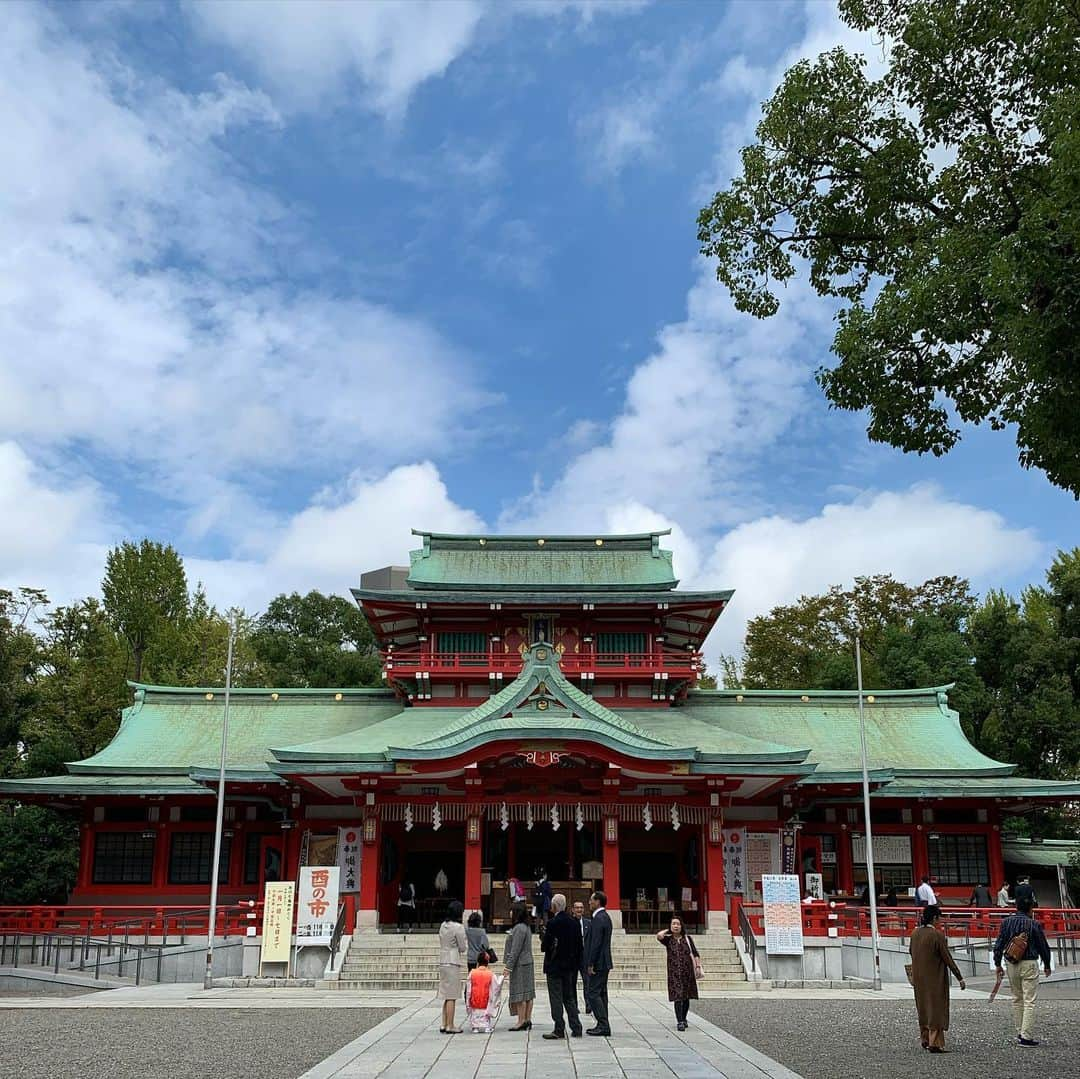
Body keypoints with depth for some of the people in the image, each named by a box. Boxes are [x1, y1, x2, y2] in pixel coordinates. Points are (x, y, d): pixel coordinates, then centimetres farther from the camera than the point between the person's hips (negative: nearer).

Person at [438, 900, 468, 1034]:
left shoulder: (443, 926, 10)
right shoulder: (458, 927, -12)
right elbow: (463, 948, -8)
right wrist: (465, 939, 9)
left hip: (443, 963, 7)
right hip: (453, 964, -7)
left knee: (446, 996, 14)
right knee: (452, 997, -1)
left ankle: (444, 1025, 16)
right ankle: (450, 1026, 2)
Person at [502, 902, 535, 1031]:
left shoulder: (519, 928, -17)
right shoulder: (525, 927, 14)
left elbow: (515, 950, -20)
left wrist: (508, 966, -17)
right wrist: (508, 965, 20)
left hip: (520, 966, -10)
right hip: (527, 964, 10)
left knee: (519, 994, -6)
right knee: (528, 994, 10)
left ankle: (521, 1022, -3)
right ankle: (528, 1020, 14)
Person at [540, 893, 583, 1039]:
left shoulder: (553, 923, -17)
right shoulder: (574, 923, 3)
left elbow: (545, 946, -17)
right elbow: (579, 946, 7)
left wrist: (543, 944, 5)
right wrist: (576, 964, 15)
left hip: (555, 966, -6)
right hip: (570, 966, 6)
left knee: (556, 999, 1)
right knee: (569, 997, 15)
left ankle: (559, 1030, 4)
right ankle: (576, 1029, 15)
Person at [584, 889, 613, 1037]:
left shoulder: (599, 918, -17)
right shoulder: (605, 916, 14)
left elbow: (596, 942, -22)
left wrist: (590, 964, -18)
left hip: (598, 963, -10)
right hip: (604, 962, 10)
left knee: (593, 993, -6)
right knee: (601, 993, 13)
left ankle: (603, 1026, -6)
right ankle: (603, 1025, 17)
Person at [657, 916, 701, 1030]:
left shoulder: (687, 938, 6)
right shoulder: (668, 940, 1)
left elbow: (695, 954, 6)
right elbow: (659, 936, -20)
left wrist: (698, 966, -6)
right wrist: (668, 930, -3)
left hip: (687, 971, 2)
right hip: (674, 972, -2)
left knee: (686, 997, 11)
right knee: (678, 997, -11)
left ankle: (683, 1019, 29)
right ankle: (680, 1022, -10)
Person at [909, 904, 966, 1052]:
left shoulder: (915, 934, 0)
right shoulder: (937, 935, -18)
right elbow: (948, 958, -15)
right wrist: (960, 978, -8)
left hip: (919, 978, 6)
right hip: (935, 979, -6)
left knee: (923, 1008, 18)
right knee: (936, 1008, 2)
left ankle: (925, 1039, 26)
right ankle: (935, 1043, 0)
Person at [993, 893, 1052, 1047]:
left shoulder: (1007, 922, 2)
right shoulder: (1033, 924, -8)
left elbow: (999, 944, 2)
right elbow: (1043, 946, -1)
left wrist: (997, 964, 11)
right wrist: (1047, 965, 14)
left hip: (1012, 964, 4)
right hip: (1029, 964, -4)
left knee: (1017, 999, 17)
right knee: (1029, 1001, -2)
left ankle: (1020, 1033, 22)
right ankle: (1026, 1036, -5)